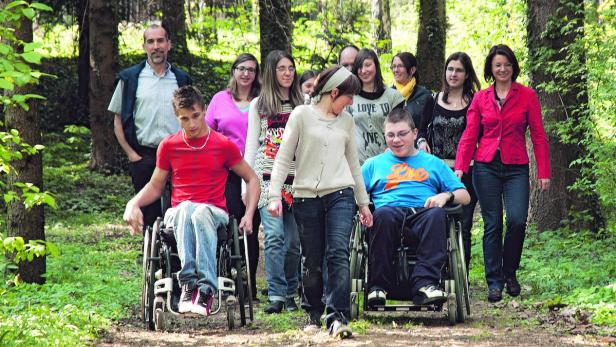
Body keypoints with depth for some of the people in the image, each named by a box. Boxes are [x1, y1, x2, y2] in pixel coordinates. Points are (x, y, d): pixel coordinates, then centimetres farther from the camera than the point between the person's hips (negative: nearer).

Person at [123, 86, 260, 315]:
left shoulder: (223, 145, 6)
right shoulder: (168, 146, 11)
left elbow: (251, 179, 14)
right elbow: (155, 186, 22)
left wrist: (249, 214, 0)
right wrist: (133, 204, 3)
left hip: (214, 213, -1)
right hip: (178, 215, 1)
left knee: (201, 213, -40)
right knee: (186, 208, -38)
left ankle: (206, 287, -51)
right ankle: (189, 283, -51)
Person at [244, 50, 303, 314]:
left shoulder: (302, 104, 13)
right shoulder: (259, 104, 10)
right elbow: (251, 144, 9)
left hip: (296, 179, 2)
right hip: (267, 177, -2)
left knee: (293, 240, 1)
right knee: (275, 235, -13)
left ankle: (290, 294, 14)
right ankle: (276, 295, -14)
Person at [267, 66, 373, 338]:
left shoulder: (346, 121, 14)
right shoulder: (302, 115, 2)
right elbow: (283, 158, 0)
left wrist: (363, 202, 23)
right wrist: (275, 195, -8)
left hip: (340, 196, 2)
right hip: (306, 197, -2)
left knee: (338, 254, -15)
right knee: (312, 262, 2)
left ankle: (337, 317, -20)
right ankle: (314, 314, 20)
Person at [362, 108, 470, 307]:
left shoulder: (432, 163, 29)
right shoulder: (374, 164, 30)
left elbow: (465, 196, 23)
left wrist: (446, 195, 1)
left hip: (422, 215, 0)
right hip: (392, 211, 0)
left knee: (436, 214, -37)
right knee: (383, 214, -38)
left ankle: (424, 283, -45)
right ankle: (378, 285, -35)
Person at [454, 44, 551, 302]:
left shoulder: (527, 96, 4)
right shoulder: (481, 98, 8)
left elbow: (538, 136, 4)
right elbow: (469, 136, 6)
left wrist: (543, 172, -1)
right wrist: (460, 167, -7)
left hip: (516, 168, -1)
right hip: (486, 166, 1)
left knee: (517, 220, -15)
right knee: (492, 224, -1)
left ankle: (510, 272, 8)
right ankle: (494, 282, 5)